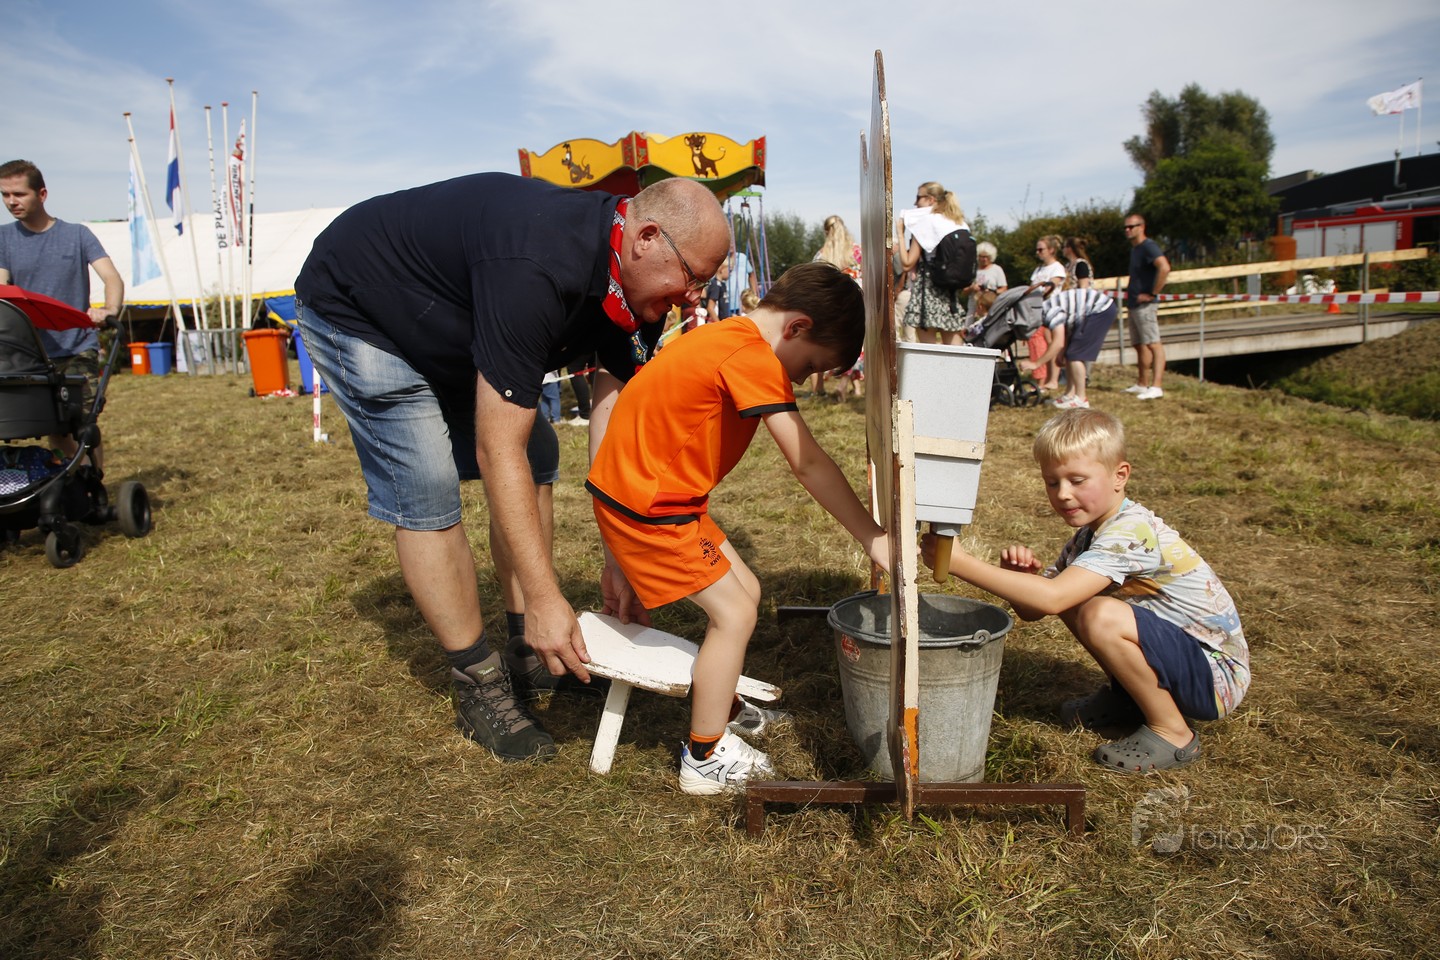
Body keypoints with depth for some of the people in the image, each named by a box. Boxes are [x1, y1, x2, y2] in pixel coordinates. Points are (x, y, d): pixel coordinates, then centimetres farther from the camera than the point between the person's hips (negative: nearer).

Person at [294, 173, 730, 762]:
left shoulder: (633, 290, -14)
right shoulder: (535, 269, -40)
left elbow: (614, 430, -12)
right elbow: (497, 451, -40)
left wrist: (620, 561, -14)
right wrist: (544, 599, -37)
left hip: (451, 324, 9)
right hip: (355, 313, -8)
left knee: (536, 458, 4)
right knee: (427, 495, -15)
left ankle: (532, 650, 14)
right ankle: (479, 687, 0)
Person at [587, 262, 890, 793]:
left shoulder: (729, 338, 9)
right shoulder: (754, 358, -22)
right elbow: (809, 464, -25)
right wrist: (872, 538, -20)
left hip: (664, 494, 10)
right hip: (645, 504, -10)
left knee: (745, 590, 16)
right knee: (734, 612, -4)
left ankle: (722, 707, 35)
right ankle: (705, 758, 10)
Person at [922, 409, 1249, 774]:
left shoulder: (1129, 533, -26)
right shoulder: (1089, 532, 3)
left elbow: (1052, 599, -39)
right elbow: (1033, 610, 1)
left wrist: (960, 562, -40)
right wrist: (1019, 574, -22)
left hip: (1219, 675, -9)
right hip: (1179, 651, 9)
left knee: (1102, 616, -30)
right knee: (1074, 599, -1)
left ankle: (1173, 733, -9)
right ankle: (1127, 697, 16)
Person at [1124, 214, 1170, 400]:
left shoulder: (1148, 246, -12)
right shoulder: (1134, 248, 17)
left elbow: (1164, 268, -27)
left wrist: (1153, 293, -23)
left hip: (1144, 305, -10)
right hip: (1133, 305, 10)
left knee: (1153, 344, -12)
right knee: (1139, 345, 13)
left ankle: (1156, 387, -17)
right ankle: (1141, 384, 20)